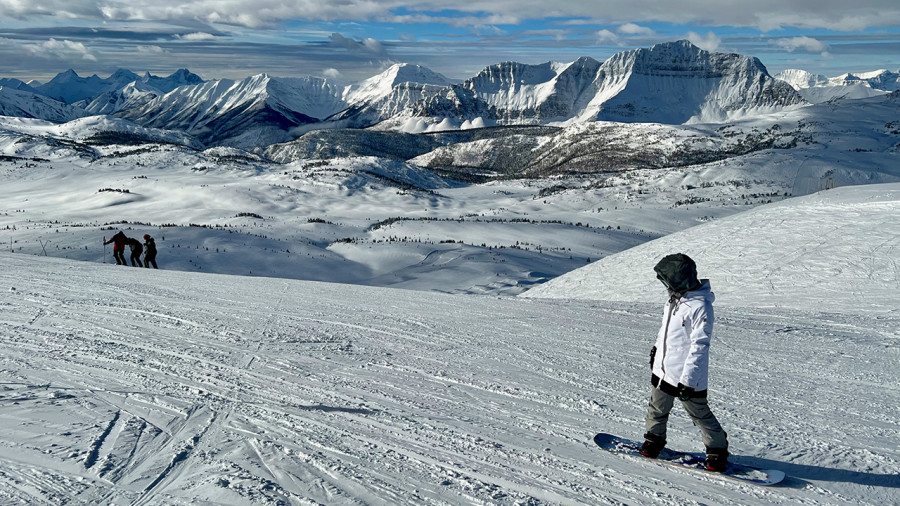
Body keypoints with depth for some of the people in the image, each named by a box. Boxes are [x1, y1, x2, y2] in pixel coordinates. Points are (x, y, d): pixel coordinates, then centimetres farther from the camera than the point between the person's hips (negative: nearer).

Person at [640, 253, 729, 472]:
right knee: (657, 409, 19)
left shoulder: (700, 307, -23)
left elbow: (699, 347, -24)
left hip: (687, 376, -8)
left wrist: (687, 379, -25)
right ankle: (654, 438, 40)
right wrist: (657, 348, 32)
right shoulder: (674, 299, 4)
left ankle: (717, 449, 27)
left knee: (700, 414, 8)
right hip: (663, 370, 8)